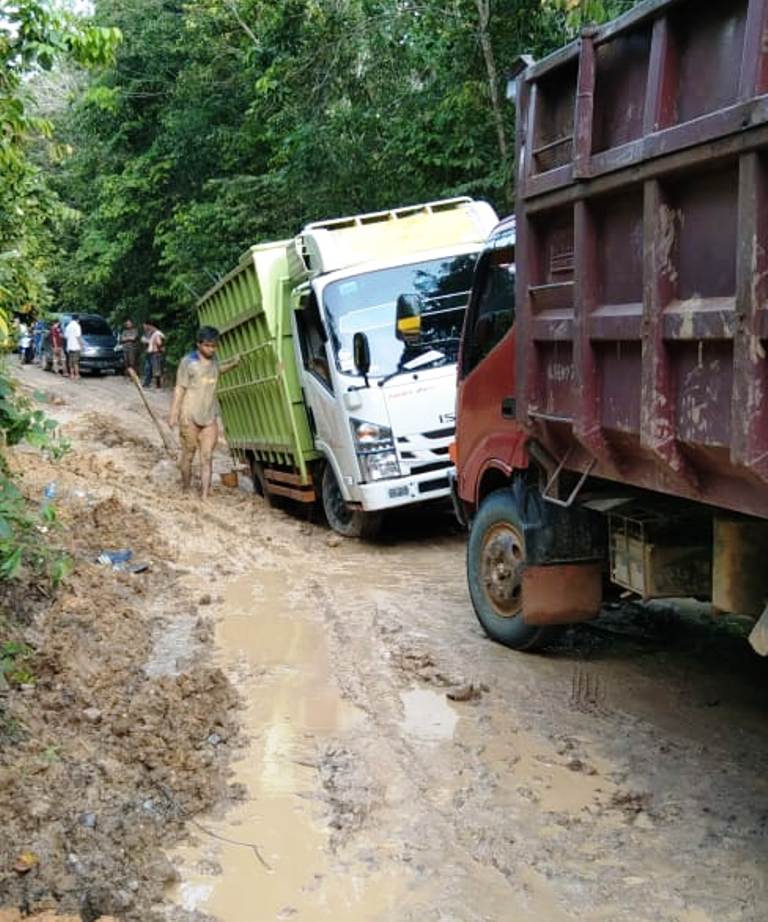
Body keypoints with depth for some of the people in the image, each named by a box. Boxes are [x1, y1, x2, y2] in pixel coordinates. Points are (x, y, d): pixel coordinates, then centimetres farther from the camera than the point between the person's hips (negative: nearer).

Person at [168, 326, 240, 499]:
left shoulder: (213, 360, 10)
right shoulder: (188, 362, -7)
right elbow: (179, 389, -7)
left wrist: (233, 363, 18)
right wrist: (173, 414, -11)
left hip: (210, 418, 5)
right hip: (190, 417, -4)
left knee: (207, 458, -3)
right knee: (188, 455, 7)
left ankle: (204, 496, -5)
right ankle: (185, 490, 23)